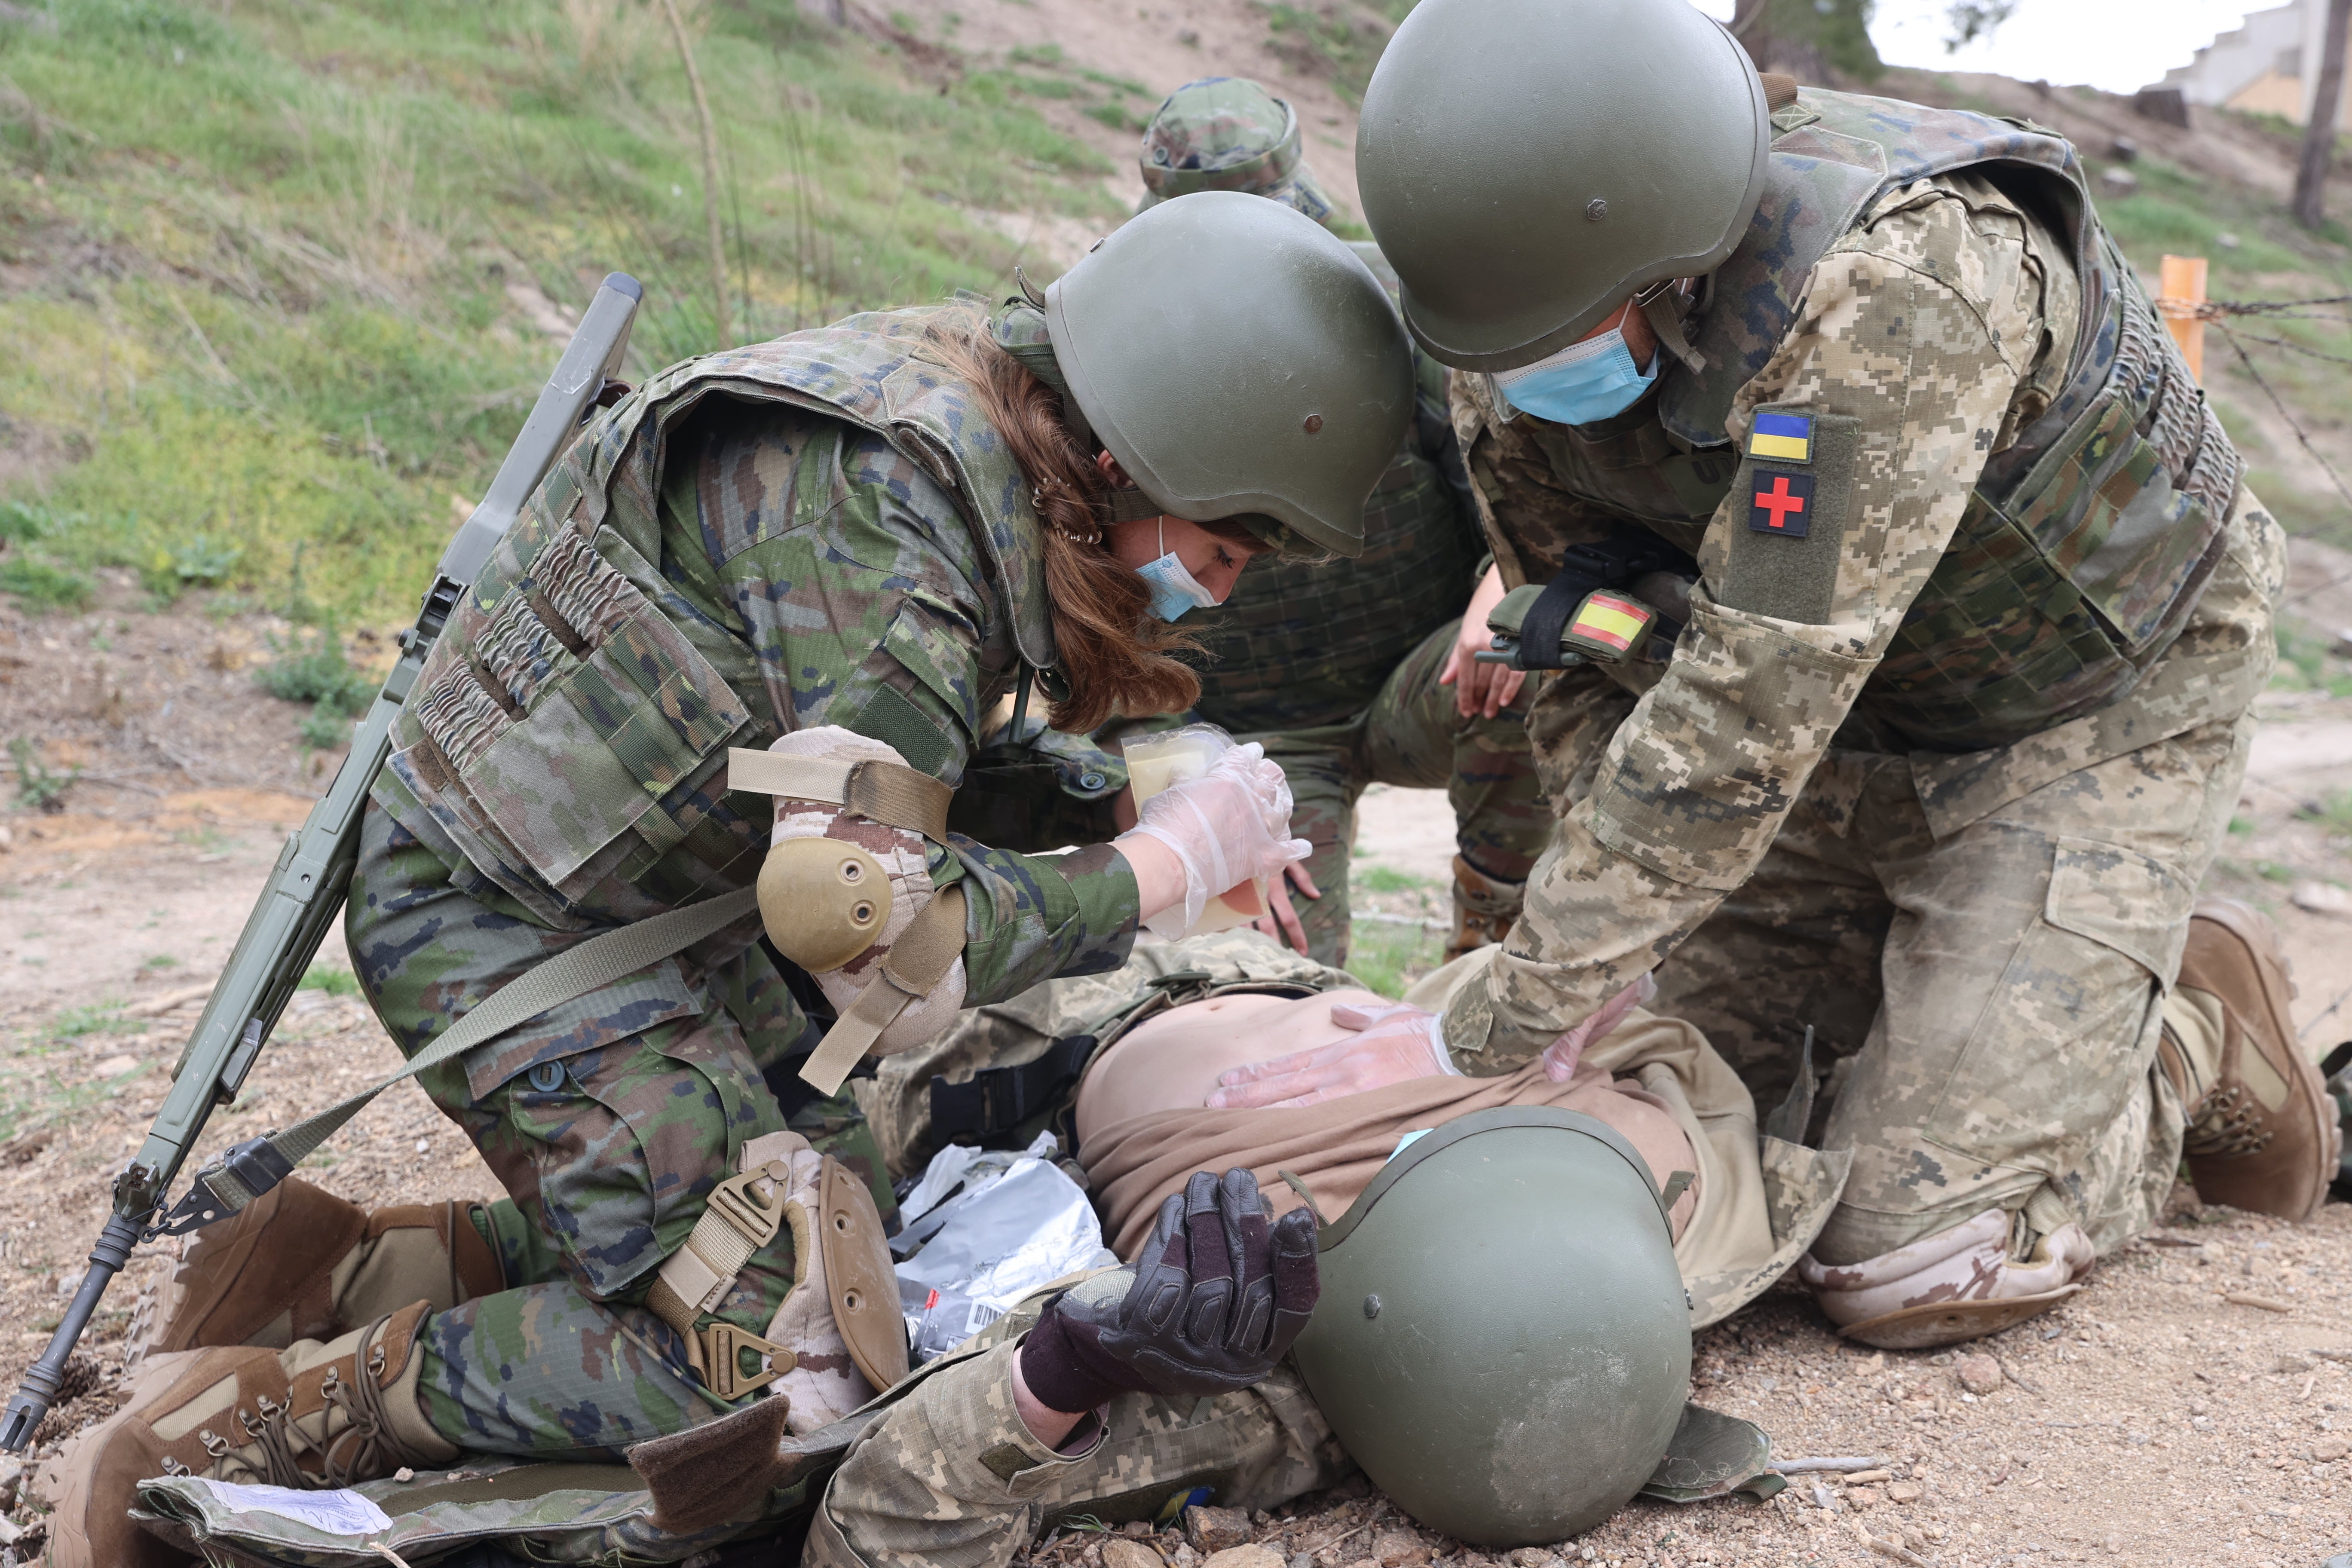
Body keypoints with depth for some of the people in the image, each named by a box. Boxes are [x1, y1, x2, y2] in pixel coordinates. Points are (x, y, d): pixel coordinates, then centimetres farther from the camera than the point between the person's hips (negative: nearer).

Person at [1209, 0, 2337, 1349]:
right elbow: (1590, 668, -4)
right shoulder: (1521, 335, -15)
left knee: (1913, 1274, -14)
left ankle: (2201, 1043, 14)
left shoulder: (1897, 277, -38)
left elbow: (1749, 713, -39)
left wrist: (1478, 1042, -35)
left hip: (2099, 694, -6)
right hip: (1858, 703, 7)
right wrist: (1613, 961, -17)